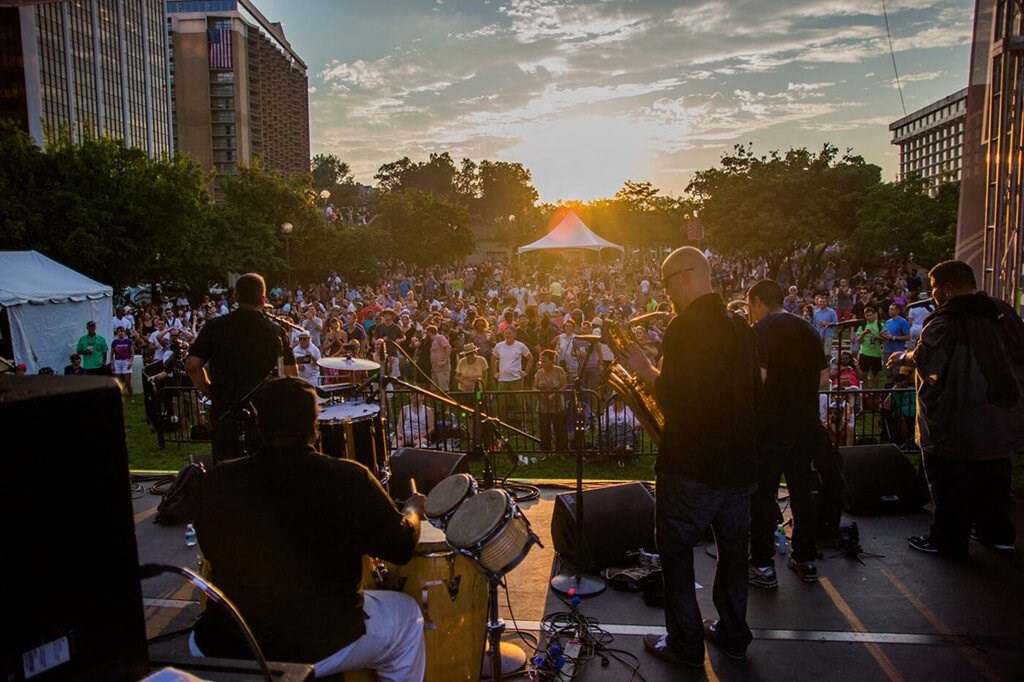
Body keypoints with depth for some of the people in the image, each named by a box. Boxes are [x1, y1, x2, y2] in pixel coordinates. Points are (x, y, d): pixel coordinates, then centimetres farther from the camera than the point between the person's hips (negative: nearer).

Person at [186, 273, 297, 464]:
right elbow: (292, 375, -7)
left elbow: (192, 365, -5)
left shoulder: (215, 326, -2)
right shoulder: (276, 332, -2)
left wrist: (211, 392, 8)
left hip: (224, 411, 0)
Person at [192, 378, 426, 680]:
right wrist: (413, 510, 16)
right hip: (323, 648, -2)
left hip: (224, 648, 3)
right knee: (407, 614, 25)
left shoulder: (217, 481, -10)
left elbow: (213, 551, 8)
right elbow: (401, 548, -5)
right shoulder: (350, 479, -17)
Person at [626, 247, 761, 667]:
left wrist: (645, 370, -7)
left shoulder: (686, 327, -18)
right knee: (733, 549, 18)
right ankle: (733, 634, 31)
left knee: (676, 551, 7)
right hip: (738, 460, 8)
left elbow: (673, 397, -23)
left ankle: (685, 644, 15)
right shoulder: (741, 328, 8)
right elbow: (753, 390, 16)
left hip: (692, 464, -8)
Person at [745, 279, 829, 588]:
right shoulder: (807, 329, 10)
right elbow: (823, 378, 11)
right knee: (802, 490, 16)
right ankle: (805, 559, 25)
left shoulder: (761, 330, -11)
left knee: (763, 494, 2)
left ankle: (763, 566, 7)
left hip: (771, 426, -7)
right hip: (806, 423, 7)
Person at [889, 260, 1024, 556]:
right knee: (993, 479, 22)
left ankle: (948, 540, 16)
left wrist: (904, 357, -14)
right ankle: (997, 532, 35)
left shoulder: (946, 321, -21)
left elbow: (925, 359, -34)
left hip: (957, 426, -8)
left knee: (951, 486, 6)